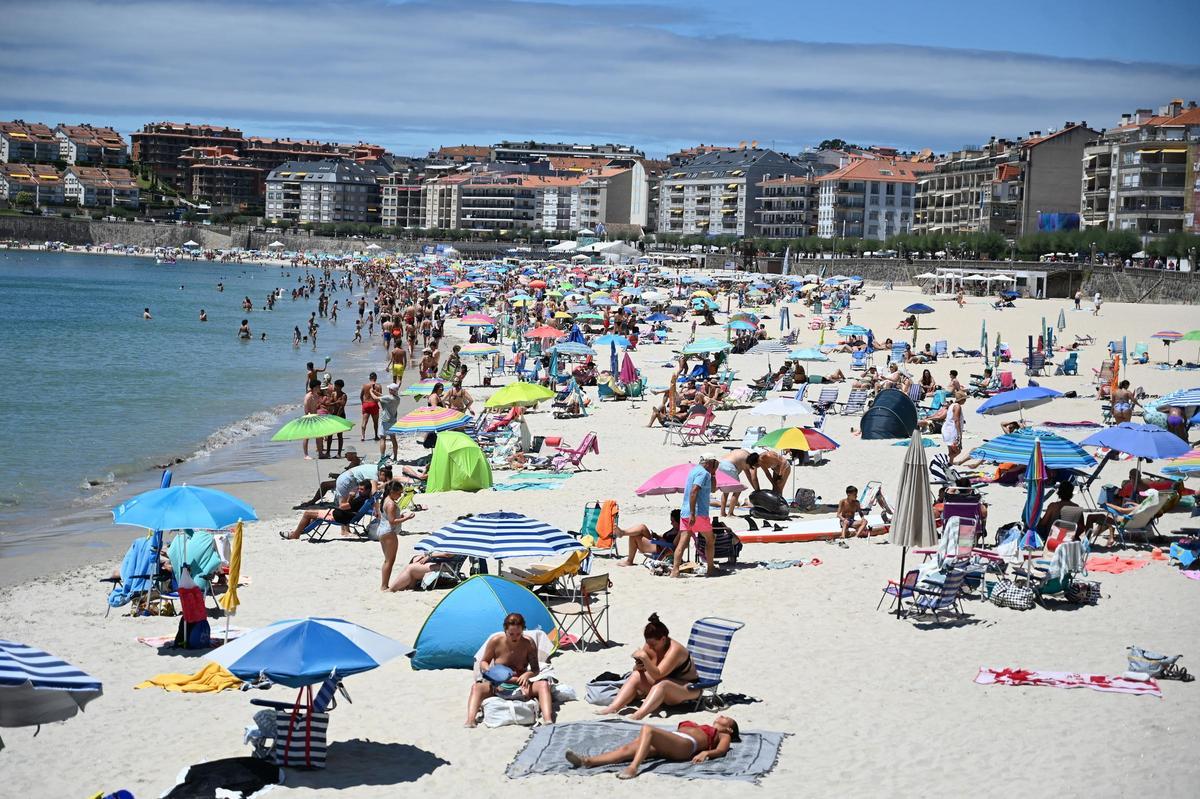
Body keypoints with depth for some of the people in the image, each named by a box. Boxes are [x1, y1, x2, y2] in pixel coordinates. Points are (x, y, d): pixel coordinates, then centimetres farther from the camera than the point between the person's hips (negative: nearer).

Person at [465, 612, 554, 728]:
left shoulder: (529, 644, -9)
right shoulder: (495, 641, -8)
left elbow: (535, 669, -4)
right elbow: (483, 662, 6)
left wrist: (528, 674, -28)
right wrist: (489, 670, -18)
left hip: (521, 684, 0)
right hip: (498, 684, 0)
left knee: (543, 685, -30)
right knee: (476, 687, -29)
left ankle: (547, 720, -48)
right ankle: (470, 721, -48)